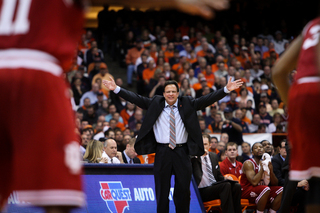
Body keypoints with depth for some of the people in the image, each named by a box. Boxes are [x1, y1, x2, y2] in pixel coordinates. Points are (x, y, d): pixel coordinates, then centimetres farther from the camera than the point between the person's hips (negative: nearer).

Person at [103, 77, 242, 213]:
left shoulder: (187, 104, 7)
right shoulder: (155, 104, 7)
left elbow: (208, 99, 1)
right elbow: (135, 98, 3)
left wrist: (226, 89, -9)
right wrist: (116, 89, -5)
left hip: (182, 153, 0)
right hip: (162, 152, 0)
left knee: (183, 190, 3)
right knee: (162, 191, 4)